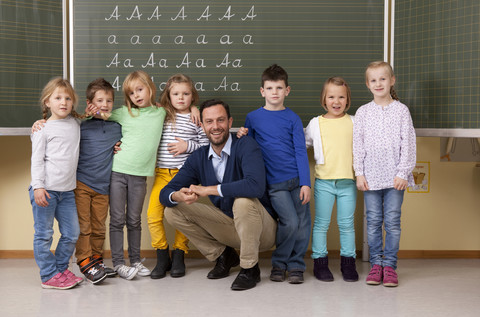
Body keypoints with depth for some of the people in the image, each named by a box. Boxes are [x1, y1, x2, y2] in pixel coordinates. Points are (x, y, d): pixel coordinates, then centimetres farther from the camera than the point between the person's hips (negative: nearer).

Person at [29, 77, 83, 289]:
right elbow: (37, 160, -6)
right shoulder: (43, 128, -3)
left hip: (67, 190, 6)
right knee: (44, 234, 0)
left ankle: (61, 268, 24)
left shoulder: (76, 123, 11)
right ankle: (49, 275, 9)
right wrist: (38, 186, -14)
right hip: (45, 190, -5)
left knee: (72, 233, 8)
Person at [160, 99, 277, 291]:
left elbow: (256, 186, -37)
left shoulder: (246, 146, -18)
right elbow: (165, 194, -3)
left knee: (243, 201, -37)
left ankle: (250, 268, -14)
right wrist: (178, 196, -30)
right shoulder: (198, 158, 0)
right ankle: (222, 255, 9)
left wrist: (207, 190, -31)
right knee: (173, 211, -6)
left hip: (261, 228, -5)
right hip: (229, 225, 5)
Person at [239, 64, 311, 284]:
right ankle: (278, 264, 7)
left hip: (297, 179, 2)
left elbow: (301, 152, 3)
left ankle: (296, 266, 18)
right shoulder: (253, 118, 7)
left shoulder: (292, 118, 7)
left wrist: (305, 183, -5)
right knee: (290, 222, -14)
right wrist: (242, 138, -7)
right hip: (274, 182, -2)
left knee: (303, 224, 0)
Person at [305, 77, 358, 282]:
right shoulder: (316, 123, 3)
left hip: (347, 182, 1)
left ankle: (348, 263, 17)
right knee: (321, 223, 4)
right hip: (324, 182, -1)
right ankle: (320, 263, 14)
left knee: (347, 224, 7)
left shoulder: (353, 123, 5)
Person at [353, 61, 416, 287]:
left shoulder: (401, 110, 2)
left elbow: (408, 144, -1)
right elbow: (357, 144, 6)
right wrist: (359, 173, -1)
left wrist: (403, 173, -7)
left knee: (392, 221, 1)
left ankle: (389, 265, 10)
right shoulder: (363, 112, 6)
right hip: (370, 176, 1)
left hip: (395, 176, -1)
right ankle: (376, 264, 15)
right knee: (373, 221, 6)